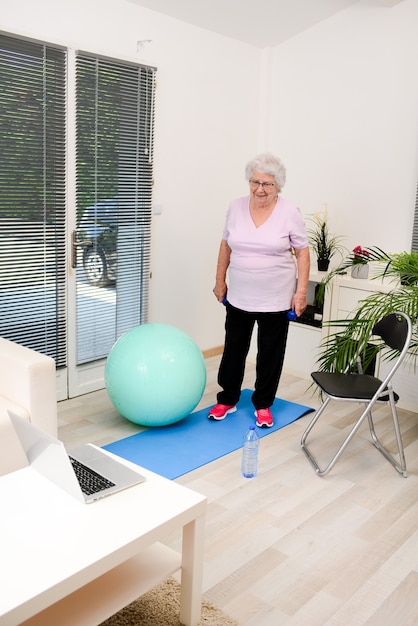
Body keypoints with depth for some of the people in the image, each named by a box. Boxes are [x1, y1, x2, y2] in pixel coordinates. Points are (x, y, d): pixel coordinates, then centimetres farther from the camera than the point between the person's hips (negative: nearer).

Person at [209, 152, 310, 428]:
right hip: (238, 297, 3)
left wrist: (301, 291, -10)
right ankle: (227, 399, 28)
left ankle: (263, 404, 25)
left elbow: (302, 253, -6)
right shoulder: (236, 208, 1)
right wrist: (220, 280, 8)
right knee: (234, 349, 12)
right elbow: (226, 246, 9)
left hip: (276, 300, -3)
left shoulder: (290, 212, -8)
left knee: (270, 353, 9)